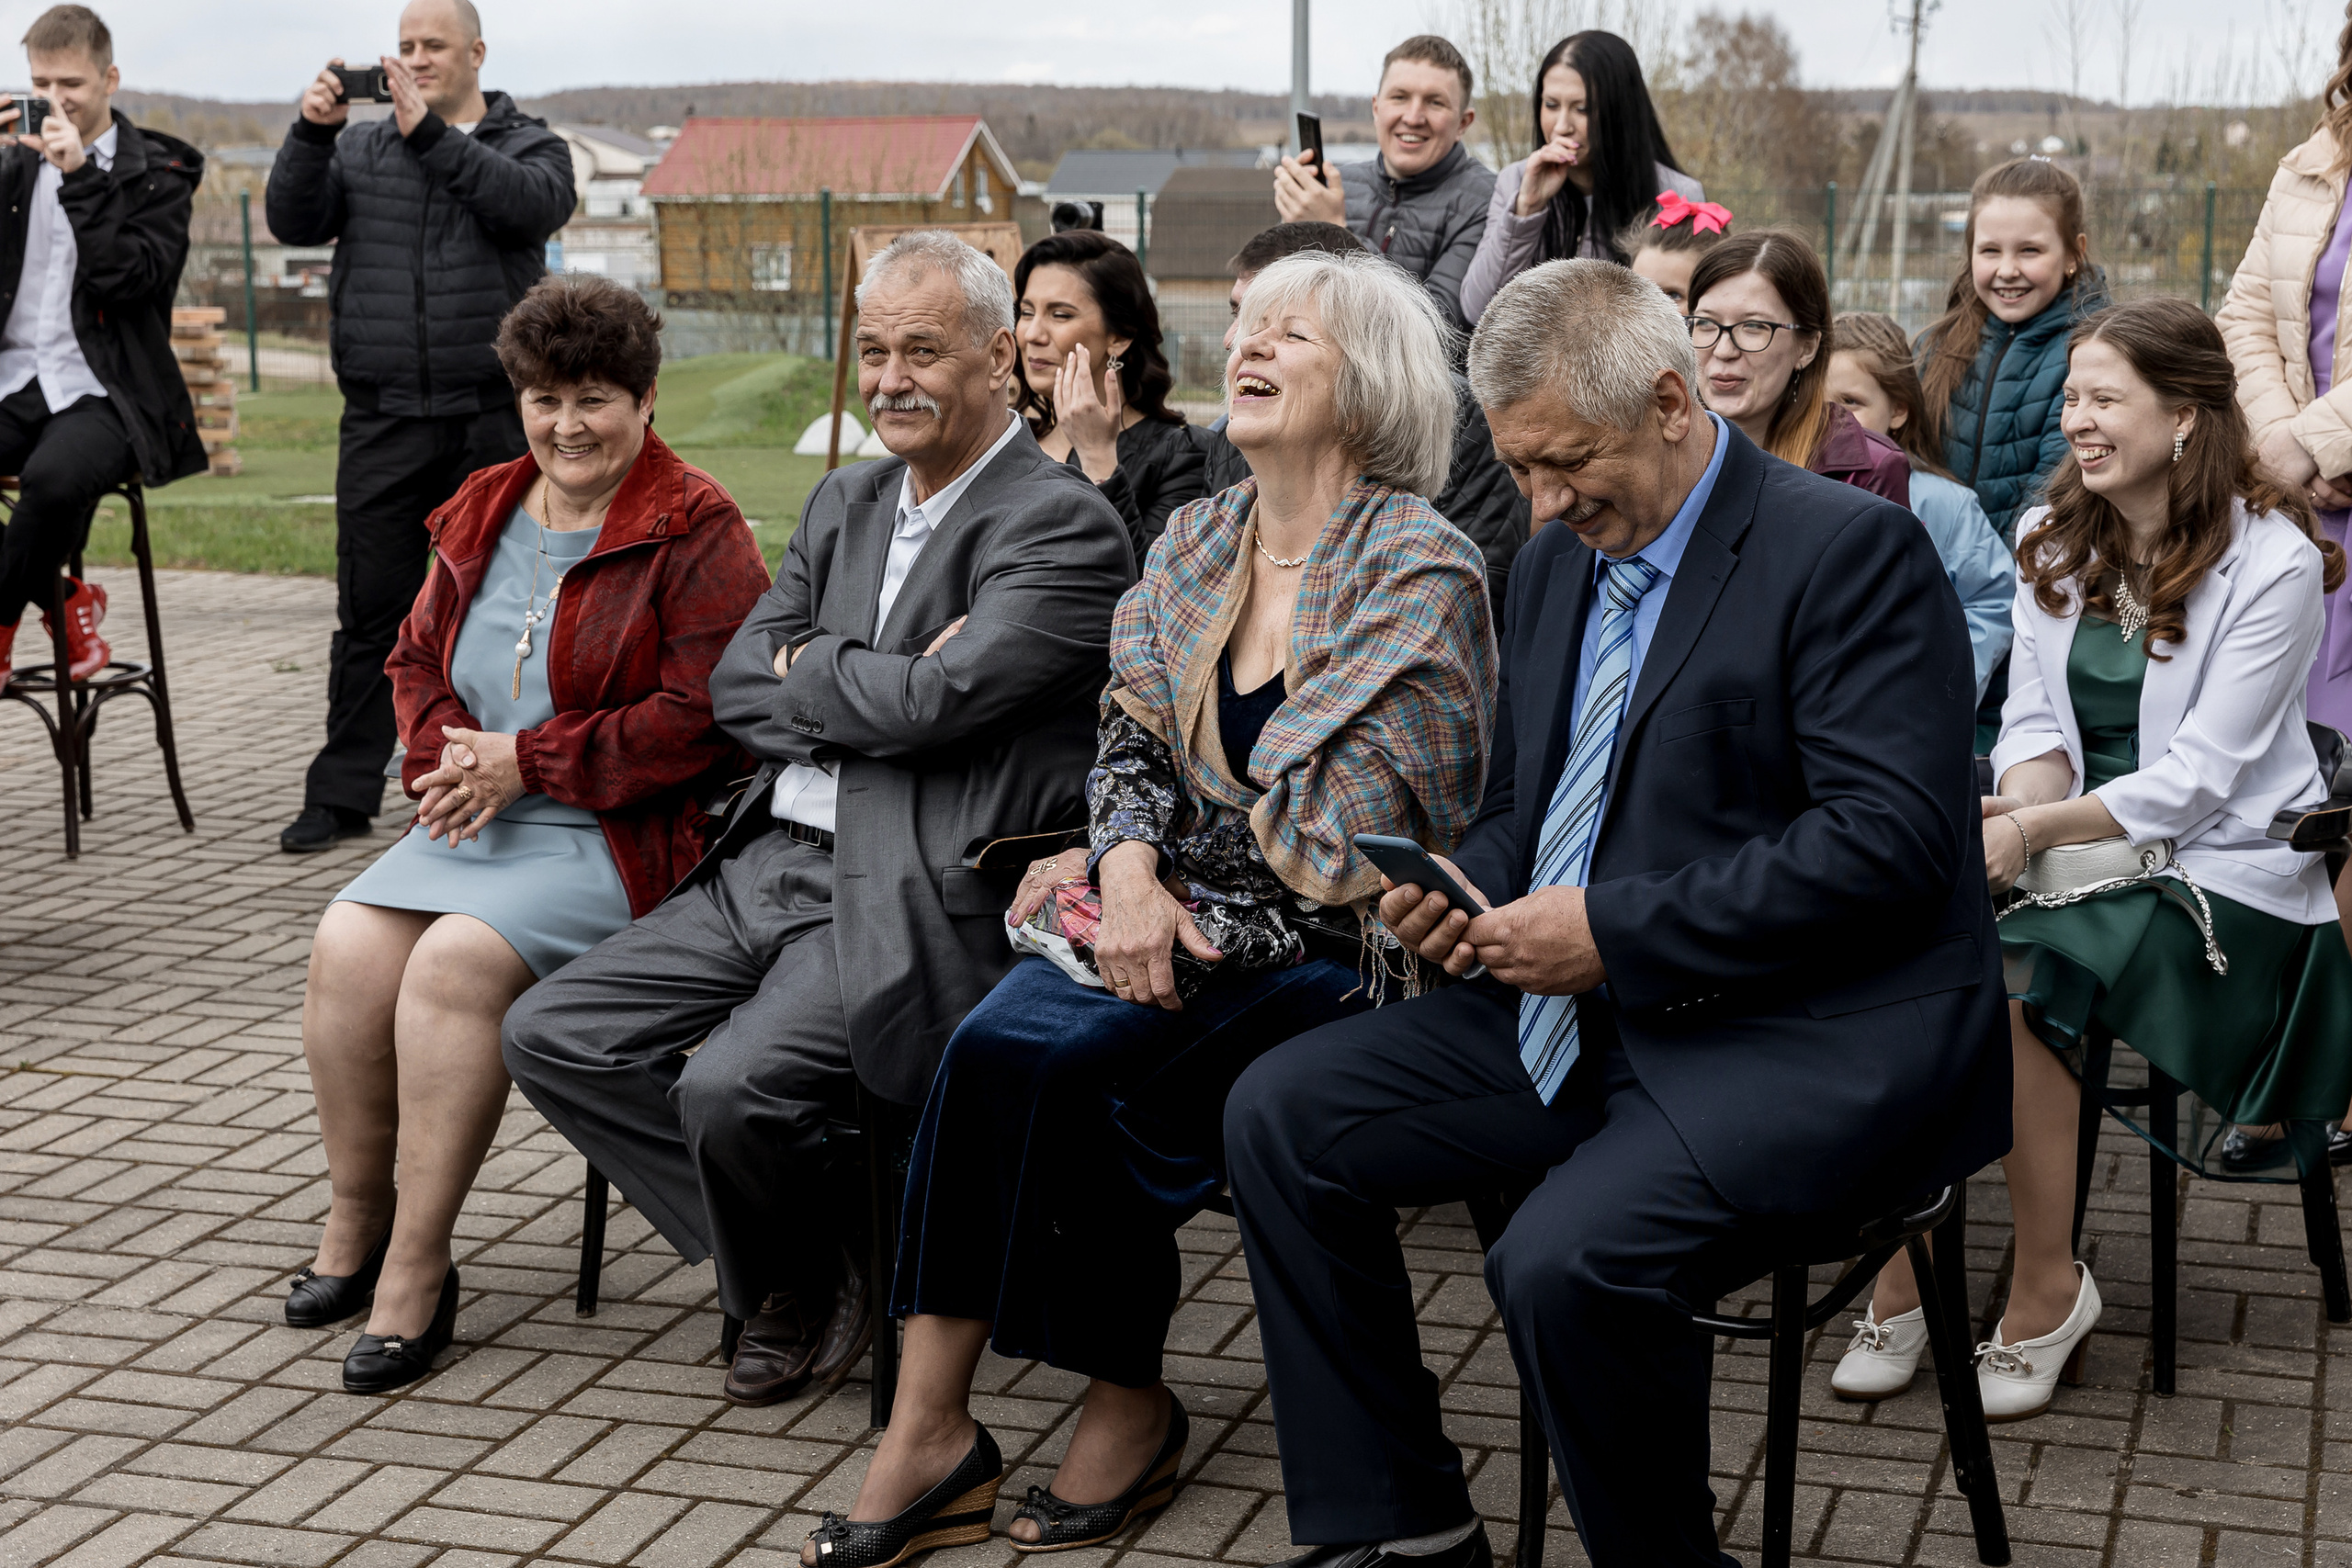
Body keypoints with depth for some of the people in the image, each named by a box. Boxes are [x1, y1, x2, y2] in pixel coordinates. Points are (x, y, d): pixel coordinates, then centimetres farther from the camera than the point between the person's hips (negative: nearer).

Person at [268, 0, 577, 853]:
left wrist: (429, 133, -20)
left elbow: (532, 204, -14)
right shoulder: (360, 148, 15)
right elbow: (292, 221, 2)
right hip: (384, 421, 2)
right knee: (371, 607, 2)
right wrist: (310, 133, -13)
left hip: (492, 421, -1)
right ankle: (342, 793, 8)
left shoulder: (529, 146, 9)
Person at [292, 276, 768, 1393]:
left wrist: (526, 763, -14)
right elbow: (417, 657, 22)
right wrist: (446, 752, -2)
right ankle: (355, 1220, 1)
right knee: (349, 946, -18)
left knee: (458, 962, -27)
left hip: (622, 833, -6)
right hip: (475, 823, 6)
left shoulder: (695, 534, -7)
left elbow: (703, 717, -14)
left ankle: (417, 1268, -17)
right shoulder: (482, 517, 15)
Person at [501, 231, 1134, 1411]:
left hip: (913, 906, -8)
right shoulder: (846, 502, 17)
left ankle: (809, 1279, 6)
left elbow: (939, 699, -21)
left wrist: (810, 672, -3)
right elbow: (737, 689, 9)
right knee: (550, 1036, 1)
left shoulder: (1062, 524, -9)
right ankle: (770, 1259, 10)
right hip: (767, 867, 9)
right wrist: (871, 691, -9)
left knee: (732, 1084, -28)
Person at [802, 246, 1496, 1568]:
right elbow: (1131, 740, 10)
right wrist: (1129, 869, -11)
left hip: (1330, 956, -5)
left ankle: (1130, 1405, -6)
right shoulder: (1194, 545, 13)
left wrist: (1188, 909, -14)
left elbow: (1351, 840, -14)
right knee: (1002, 1040, -24)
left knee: (1048, 1054, -26)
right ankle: (931, 1420, -21)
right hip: (1184, 921, 6)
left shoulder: (1420, 572, -9)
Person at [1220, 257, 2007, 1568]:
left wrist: (1614, 931, -21)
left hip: (1808, 1042, -8)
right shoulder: (1558, 566, 14)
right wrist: (1466, 891, 0)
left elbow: (1889, 840, -21)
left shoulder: (1851, 550, -12)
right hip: (1578, 1016, 9)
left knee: (1568, 1260, -32)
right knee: (1280, 1115, -1)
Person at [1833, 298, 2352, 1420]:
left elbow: (2200, 775, -15)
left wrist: (2038, 830, -23)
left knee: (2008, 983, -31)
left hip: (2220, 866, -5)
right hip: (2074, 838, 5)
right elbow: (2034, 721, 8)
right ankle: (1905, 1269, -18)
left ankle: (2048, 1288, -14)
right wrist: (2018, 811, -14)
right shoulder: (2051, 536, 9)